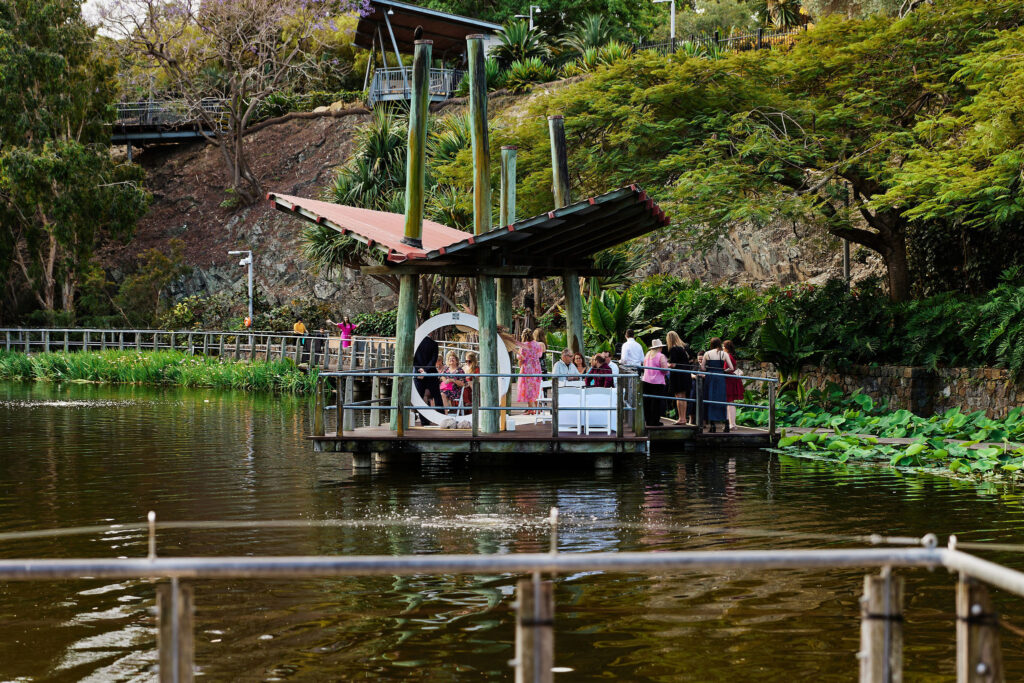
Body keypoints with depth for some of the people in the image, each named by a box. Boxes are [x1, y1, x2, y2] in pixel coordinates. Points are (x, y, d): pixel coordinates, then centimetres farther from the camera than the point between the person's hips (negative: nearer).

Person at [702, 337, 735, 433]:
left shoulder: (707, 354, 3)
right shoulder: (724, 354, 2)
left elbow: (702, 368, 3)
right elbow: (731, 368, 1)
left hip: (709, 377, 0)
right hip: (720, 378, 0)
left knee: (710, 400, 5)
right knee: (722, 400, 6)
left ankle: (712, 425, -1)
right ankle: (726, 424, 0)